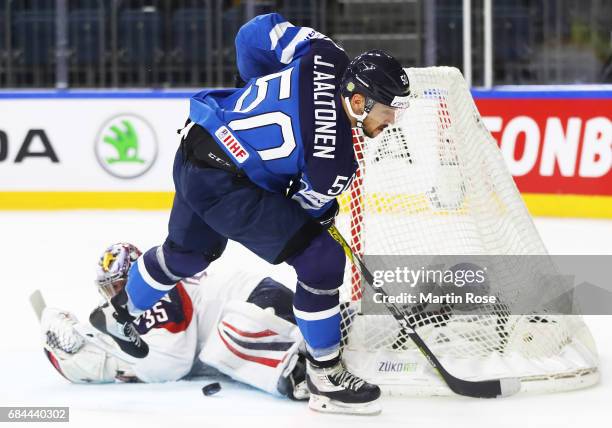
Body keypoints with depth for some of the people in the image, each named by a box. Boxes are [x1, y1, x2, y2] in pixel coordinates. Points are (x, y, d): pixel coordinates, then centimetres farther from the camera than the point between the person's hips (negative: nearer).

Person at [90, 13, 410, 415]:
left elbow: (256, 33, 3)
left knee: (187, 251, 34)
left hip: (197, 145, 9)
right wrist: (326, 216, 19)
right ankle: (325, 375, 3)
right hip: (225, 184, -9)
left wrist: (261, 91, 20)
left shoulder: (329, 59, -9)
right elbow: (308, 206, -4)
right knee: (322, 259, -10)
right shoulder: (335, 159, -25)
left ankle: (118, 315, 58)